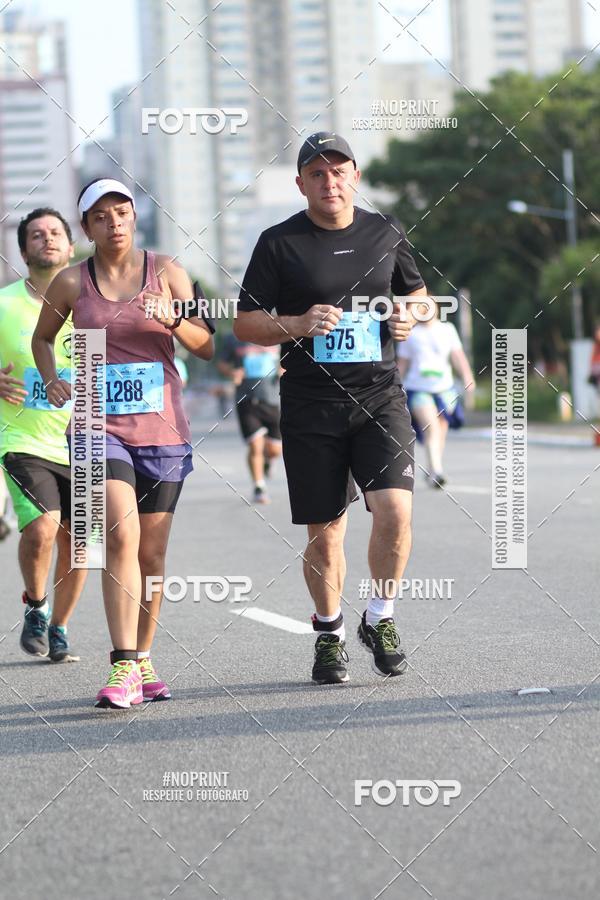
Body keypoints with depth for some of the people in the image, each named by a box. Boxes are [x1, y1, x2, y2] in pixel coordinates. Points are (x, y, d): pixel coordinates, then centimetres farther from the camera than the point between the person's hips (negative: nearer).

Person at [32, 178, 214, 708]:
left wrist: (174, 320, -15)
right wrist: (52, 379, 3)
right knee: (121, 537, -20)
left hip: (163, 429, 2)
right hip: (101, 426, -2)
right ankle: (124, 667, -22)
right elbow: (42, 337, 21)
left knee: (151, 553, 8)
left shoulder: (166, 272, 4)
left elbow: (208, 347, 4)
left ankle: (144, 660, 24)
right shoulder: (72, 282, 3)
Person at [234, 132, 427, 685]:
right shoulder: (279, 243, 1)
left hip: (379, 396, 1)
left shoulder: (385, 234, 8)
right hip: (310, 406, -1)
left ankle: (379, 619, 7)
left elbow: (417, 292, 23)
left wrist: (410, 318, 0)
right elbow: (245, 323, 2)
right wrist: (297, 325, -15)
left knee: (394, 511, -16)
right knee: (325, 533, 4)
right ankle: (329, 633, 26)